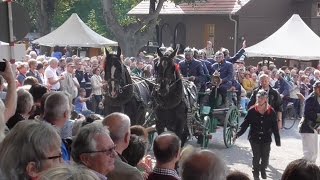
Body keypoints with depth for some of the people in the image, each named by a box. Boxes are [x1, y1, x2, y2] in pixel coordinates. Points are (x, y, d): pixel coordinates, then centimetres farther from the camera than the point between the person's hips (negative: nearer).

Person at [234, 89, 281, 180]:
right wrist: (238, 134, -14)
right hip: (254, 138, -1)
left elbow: (275, 127, 2)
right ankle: (256, 172, 21)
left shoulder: (271, 112, -3)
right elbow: (245, 124, -4)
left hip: (266, 138, 1)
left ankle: (263, 169, 35)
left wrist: (277, 140, 4)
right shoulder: (252, 111, -5)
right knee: (256, 156, -2)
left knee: (265, 157, 4)